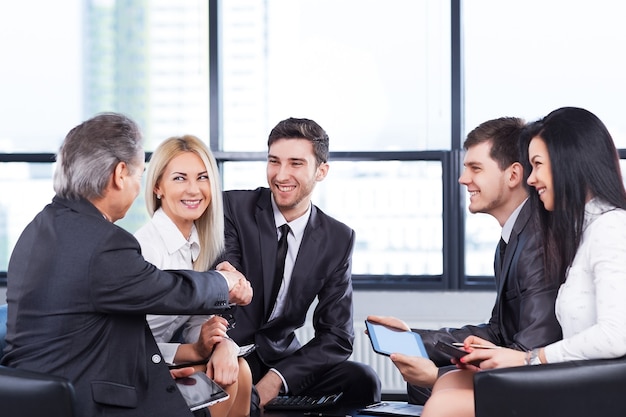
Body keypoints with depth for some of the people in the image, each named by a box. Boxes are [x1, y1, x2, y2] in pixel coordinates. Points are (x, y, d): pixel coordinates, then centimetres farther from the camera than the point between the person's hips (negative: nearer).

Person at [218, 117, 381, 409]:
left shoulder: (339, 239, 3)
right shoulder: (233, 208, -5)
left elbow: (337, 336, -1)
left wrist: (276, 379, -17)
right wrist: (221, 344, -42)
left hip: (280, 360, 4)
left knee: (361, 380, -22)